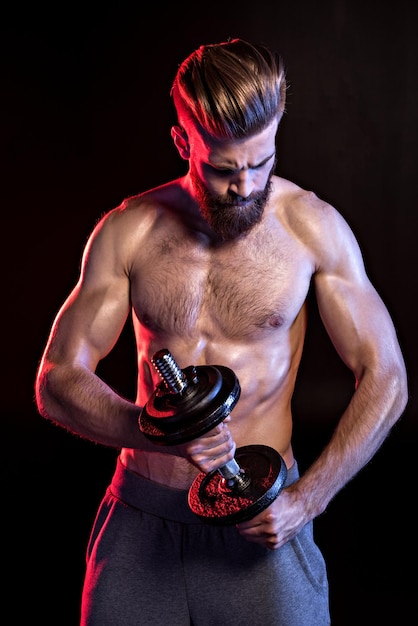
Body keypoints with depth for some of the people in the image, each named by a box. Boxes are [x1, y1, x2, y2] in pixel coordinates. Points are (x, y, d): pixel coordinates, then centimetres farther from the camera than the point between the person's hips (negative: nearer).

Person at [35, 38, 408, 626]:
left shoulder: (313, 227, -6)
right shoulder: (128, 232, -3)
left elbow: (384, 380, -2)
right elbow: (58, 383, -3)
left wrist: (306, 500, -11)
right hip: (142, 516, 2)